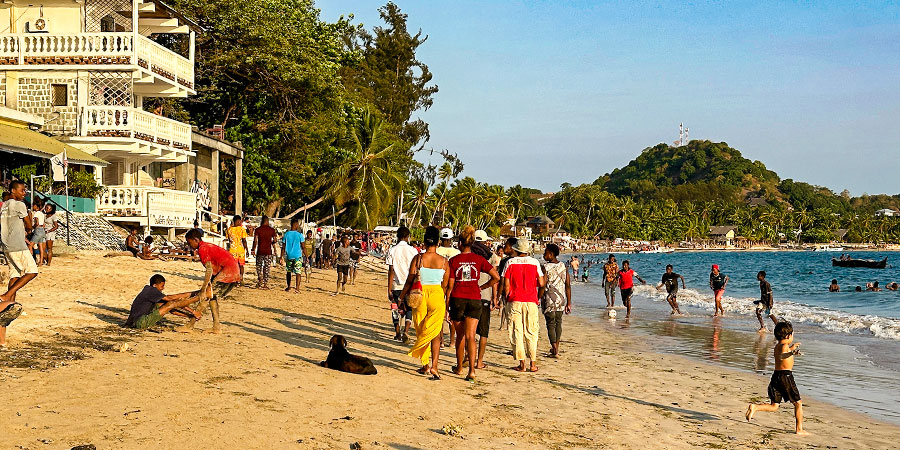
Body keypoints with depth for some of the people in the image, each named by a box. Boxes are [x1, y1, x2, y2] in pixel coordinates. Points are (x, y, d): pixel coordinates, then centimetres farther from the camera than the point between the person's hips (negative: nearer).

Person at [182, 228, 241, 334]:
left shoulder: (202, 249, -8)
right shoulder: (208, 246, 21)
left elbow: (209, 270, -18)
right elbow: (212, 270, 23)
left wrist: (203, 290, -18)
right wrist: (205, 288, 23)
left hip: (228, 271, -10)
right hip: (235, 273, 10)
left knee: (207, 295, -6)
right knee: (212, 296, 15)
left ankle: (190, 325, -5)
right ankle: (216, 326, 14)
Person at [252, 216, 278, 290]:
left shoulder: (257, 230, -3)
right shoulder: (272, 230, 0)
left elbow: (255, 241, -6)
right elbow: (275, 241, 0)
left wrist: (253, 250, 2)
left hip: (260, 251, 0)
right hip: (268, 252, 0)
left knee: (259, 267, 12)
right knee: (267, 268, 5)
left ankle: (260, 283, 5)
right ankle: (265, 284, 3)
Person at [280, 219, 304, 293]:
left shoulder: (286, 234, 1)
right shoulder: (299, 234, -5)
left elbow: (283, 247, 3)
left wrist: (281, 257, 9)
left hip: (289, 256, 3)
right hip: (298, 256, -3)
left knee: (288, 272, 17)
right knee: (298, 272, -2)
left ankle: (288, 287, 22)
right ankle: (297, 287, -13)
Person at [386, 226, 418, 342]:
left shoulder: (392, 250, -4)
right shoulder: (413, 250, -4)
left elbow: (391, 271, -5)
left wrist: (389, 289, -3)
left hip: (396, 285, 0)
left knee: (396, 309, 15)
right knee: (409, 310, 11)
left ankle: (397, 334, 24)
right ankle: (405, 331, -8)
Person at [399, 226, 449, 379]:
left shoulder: (418, 258, -6)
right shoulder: (444, 261, -2)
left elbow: (410, 281, -2)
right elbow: (445, 285, 3)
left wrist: (402, 297, 11)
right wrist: (446, 303, 16)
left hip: (420, 296, 0)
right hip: (437, 296, 0)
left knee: (421, 332, 14)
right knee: (435, 333, 5)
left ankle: (425, 365, 19)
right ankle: (434, 365, -9)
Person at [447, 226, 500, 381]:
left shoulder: (454, 260, -2)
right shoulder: (479, 259, 2)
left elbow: (450, 285, -2)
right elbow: (496, 277, -2)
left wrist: (446, 305, 4)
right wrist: (481, 287, 11)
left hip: (457, 299, 0)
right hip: (474, 300, 0)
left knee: (460, 335, 16)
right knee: (470, 336, -4)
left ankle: (459, 367, 30)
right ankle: (471, 370, -17)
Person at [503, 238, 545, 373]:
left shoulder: (510, 262, -1)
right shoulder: (534, 262, 1)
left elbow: (506, 285, -3)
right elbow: (541, 284, 1)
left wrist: (507, 298, 11)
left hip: (515, 301, -1)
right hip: (531, 301, 1)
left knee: (517, 333, 3)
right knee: (531, 333, 8)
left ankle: (521, 364, 1)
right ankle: (533, 364, 7)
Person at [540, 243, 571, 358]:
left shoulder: (545, 267, -11)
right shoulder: (563, 267, 5)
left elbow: (542, 287, -13)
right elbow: (568, 286, 5)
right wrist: (569, 303, 10)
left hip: (549, 300, -5)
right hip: (561, 300, 5)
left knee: (551, 324, 0)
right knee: (558, 323, 17)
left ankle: (555, 352, -5)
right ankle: (556, 348, 27)